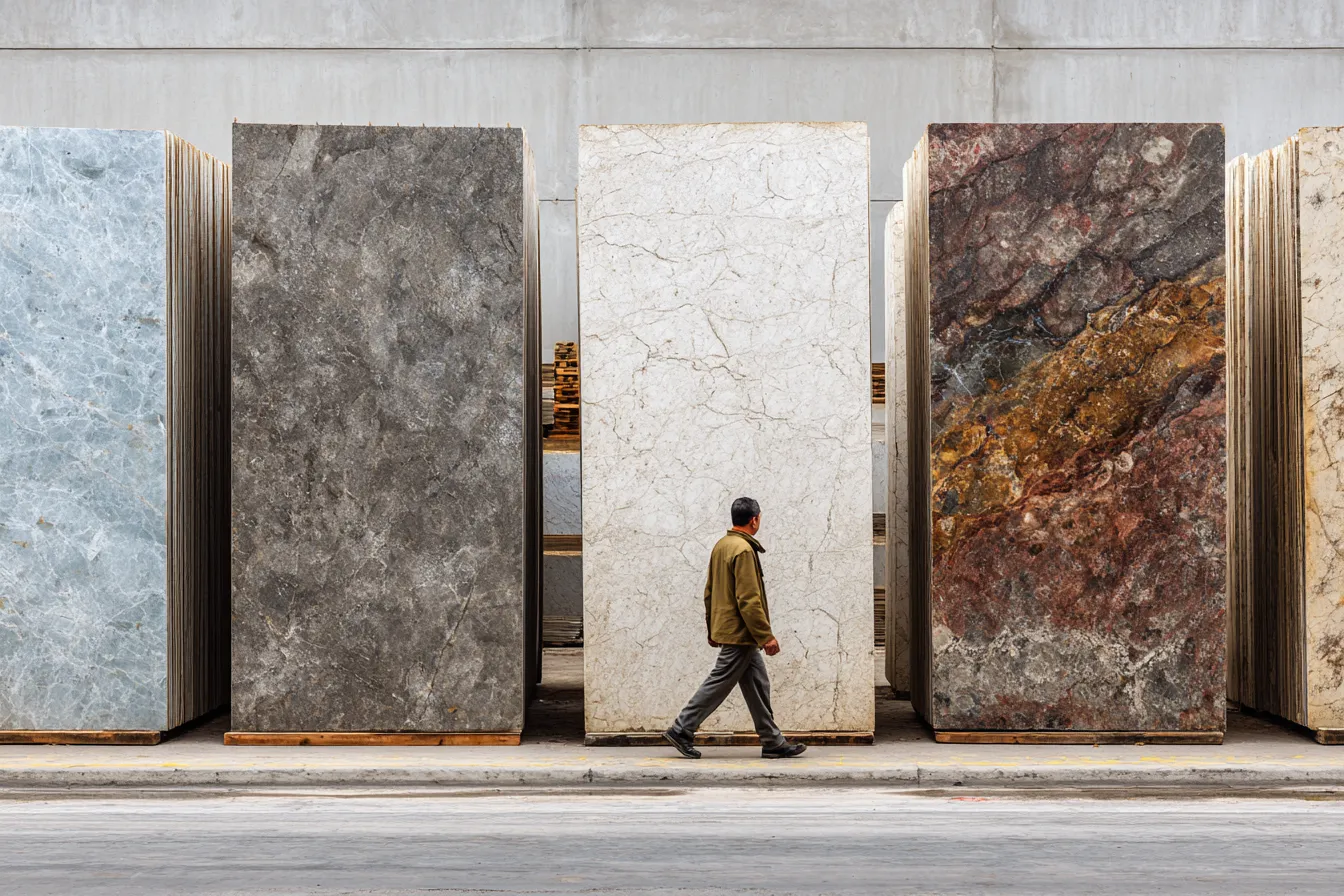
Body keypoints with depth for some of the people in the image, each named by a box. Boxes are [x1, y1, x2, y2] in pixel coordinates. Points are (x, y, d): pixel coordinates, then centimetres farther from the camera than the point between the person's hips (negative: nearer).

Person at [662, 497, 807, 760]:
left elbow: (709, 592, 17)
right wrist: (766, 636, -19)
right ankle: (682, 731, 4)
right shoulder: (744, 550, -19)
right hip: (740, 633, -10)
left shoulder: (721, 546, 12)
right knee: (719, 684, -2)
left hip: (725, 628, 10)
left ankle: (773, 742, 14)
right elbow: (748, 600, -23)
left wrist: (713, 629, 22)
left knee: (758, 685, 11)